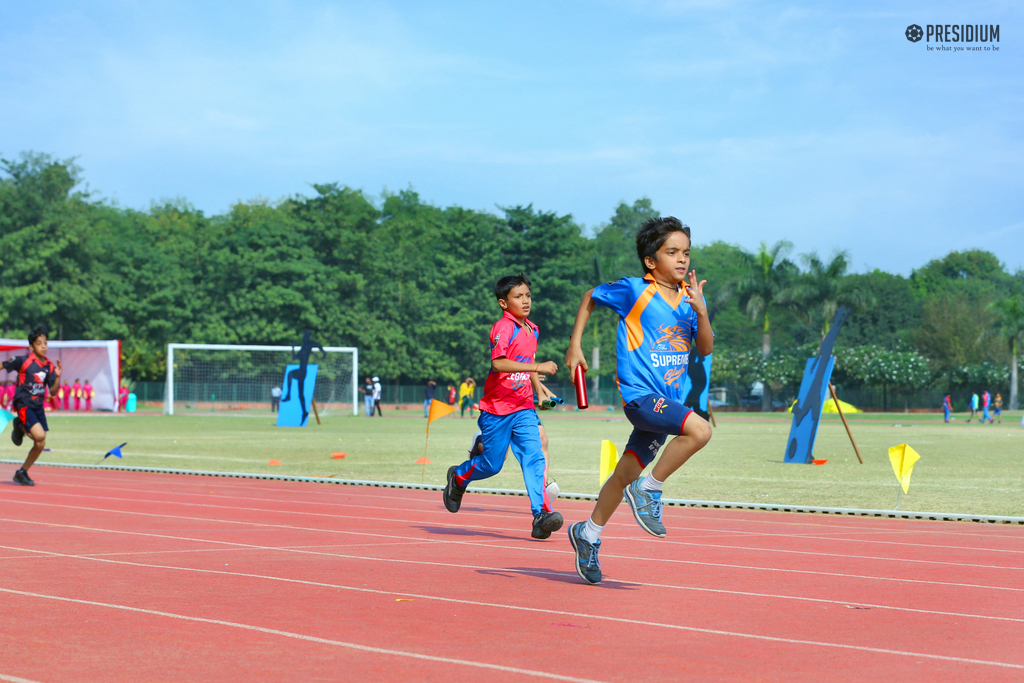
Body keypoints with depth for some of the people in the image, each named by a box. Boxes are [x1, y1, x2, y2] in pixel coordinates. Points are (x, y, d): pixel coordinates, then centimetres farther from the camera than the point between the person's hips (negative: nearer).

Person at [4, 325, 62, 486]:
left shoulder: (49, 366, 3)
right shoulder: (23, 361, -12)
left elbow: (53, 392, 5)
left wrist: (58, 376, -10)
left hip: (38, 407, 6)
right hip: (23, 405, -6)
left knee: (40, 445, 4)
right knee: (39, 435, -24)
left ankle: (22, 473, 23)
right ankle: (20, 427, 8)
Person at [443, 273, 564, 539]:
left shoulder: (532, 330, 11)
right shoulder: (503, 328, -14)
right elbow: (498, 363, -30)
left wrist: (538, 385, 18)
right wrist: (538, 367, -33)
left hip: (524, 409, 6)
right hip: (497, 408, -6)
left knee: (534, 458, -12)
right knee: (491, 465, 5)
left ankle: (541, 514, -19)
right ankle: (458, 477, 36)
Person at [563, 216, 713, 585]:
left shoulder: (690, 296, 7)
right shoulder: (634, 290, -6)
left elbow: (706, 348, 3)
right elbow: (591, 297, 9)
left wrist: (701, 311, -14)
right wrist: (575, 345, 7)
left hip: (668, 400, 6)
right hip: (639, 393, -6)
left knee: (627, 474, 13)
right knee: (699, 430, -28)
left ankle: (588, 533, 31)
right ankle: (649, 489, -12)